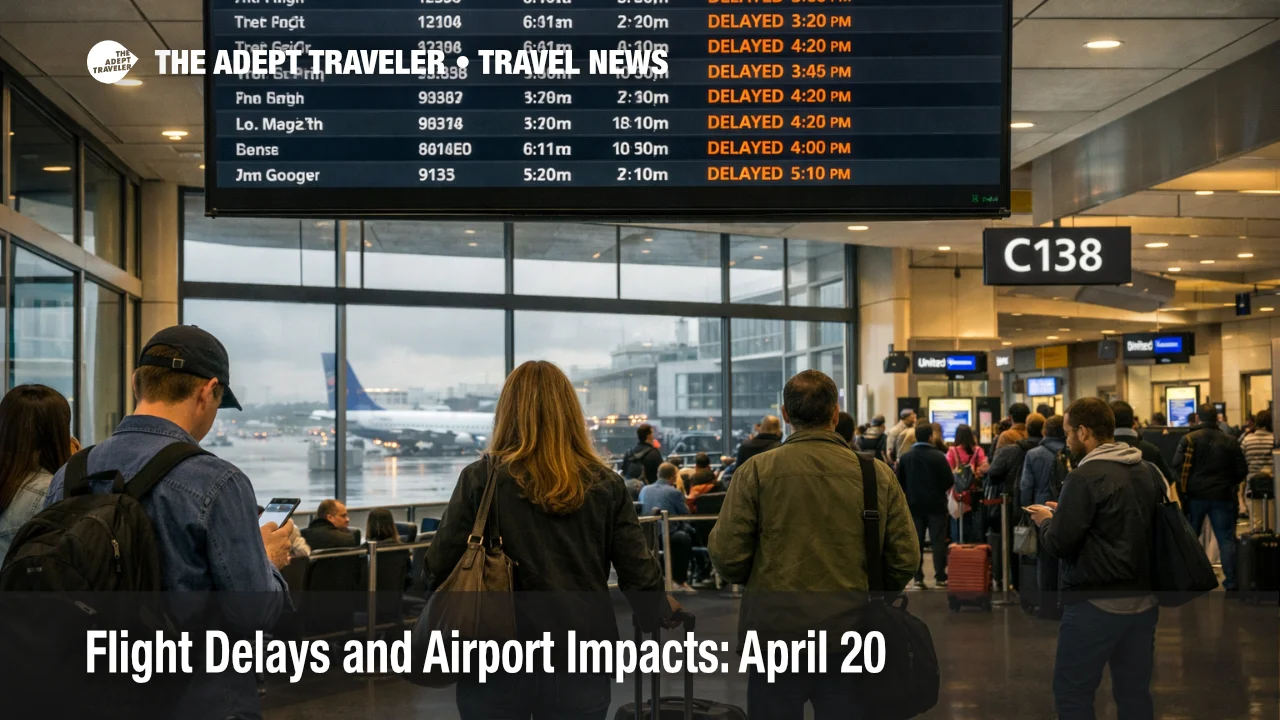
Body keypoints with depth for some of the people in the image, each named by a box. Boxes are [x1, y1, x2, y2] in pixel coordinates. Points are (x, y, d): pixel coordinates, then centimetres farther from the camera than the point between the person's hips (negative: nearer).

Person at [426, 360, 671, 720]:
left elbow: (440, 568, -5)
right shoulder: (605, 484, 0)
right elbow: (638, 573, -1)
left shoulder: (481, 478, -6)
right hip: (579, 661, 2)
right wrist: (662, 626, 15)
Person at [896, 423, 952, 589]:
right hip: (936, 505, -2)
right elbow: (949, 482, -12)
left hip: (914, 505, 3)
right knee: (938, 541, 5)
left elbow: (900, 482, 0)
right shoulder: (938, 457, -13)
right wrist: (939, 489, 10)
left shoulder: (905, 457, -4)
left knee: (916, 542, 8)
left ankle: (918, 578, 5)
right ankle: (940, 577, 4)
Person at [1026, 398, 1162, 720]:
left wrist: (1046, 521, 4)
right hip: (1144, 600, 7)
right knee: (1135, 693, 14)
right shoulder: (1148, 471, 7)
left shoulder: (1085, 476, -16)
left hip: (1097, 604, -7)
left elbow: (1058, 545, -17)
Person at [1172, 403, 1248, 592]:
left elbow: (1177, 465, -13)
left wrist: (1184, 487, 2)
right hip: (1222, 496, 1)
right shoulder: (1229, 441, 0)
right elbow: (1242, 470, 1)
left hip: (1195, 495, -1)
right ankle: (1231, 583, 1)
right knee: (1226, 539, 5)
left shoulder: (1188, 439, -6)